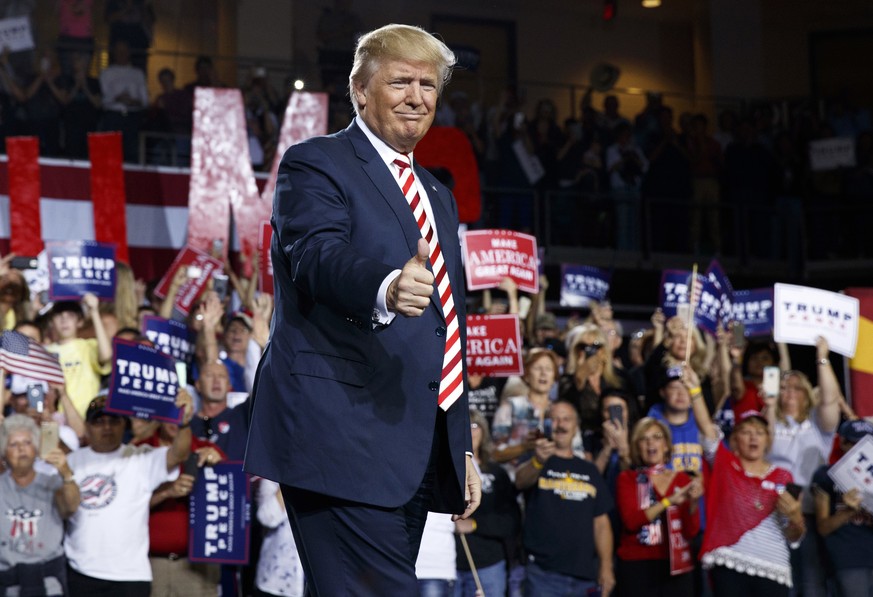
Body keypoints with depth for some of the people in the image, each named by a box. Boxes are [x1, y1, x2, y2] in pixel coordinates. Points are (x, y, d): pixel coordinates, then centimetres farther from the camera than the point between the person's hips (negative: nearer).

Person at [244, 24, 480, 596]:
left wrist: (463, 446, 22)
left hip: (420, 452, 8)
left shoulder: (438, 197, 24)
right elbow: (320, 257, -20)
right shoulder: (315, 164, 0)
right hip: (344, 438, -7)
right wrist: (387, 289, -42)